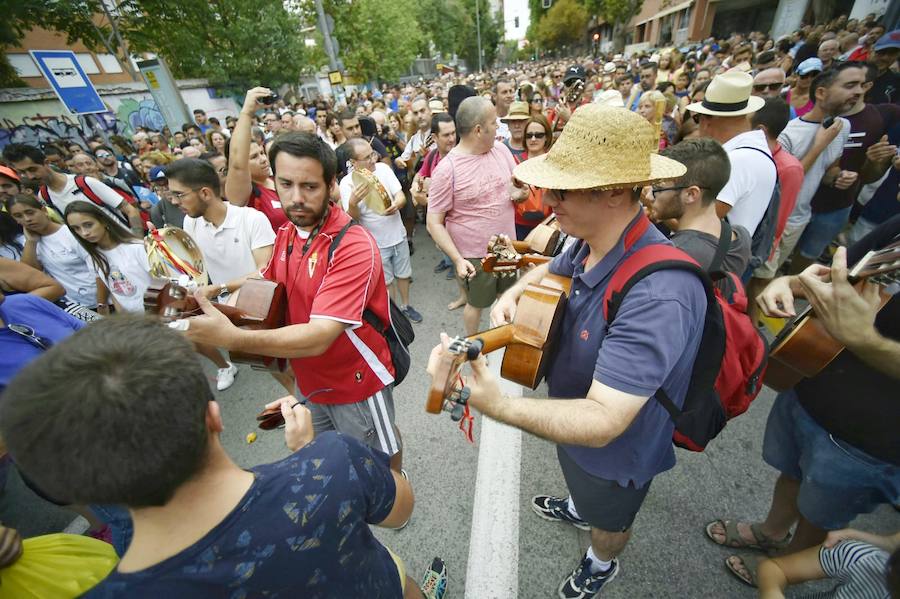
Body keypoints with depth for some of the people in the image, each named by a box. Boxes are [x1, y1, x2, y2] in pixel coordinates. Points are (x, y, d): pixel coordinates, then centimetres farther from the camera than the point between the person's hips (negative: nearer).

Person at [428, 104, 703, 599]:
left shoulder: (659, 296, -43)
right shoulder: (590, 242, -18)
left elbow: (602, 421, -42)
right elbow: (551, 270, 3)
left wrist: (494, 405, -52)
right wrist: (514, 294, -16)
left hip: (615, 450, -6)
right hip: (571, 414, 6)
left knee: (609, 519, 31)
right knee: (583, 485, 39)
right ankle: (578, 508, 74)